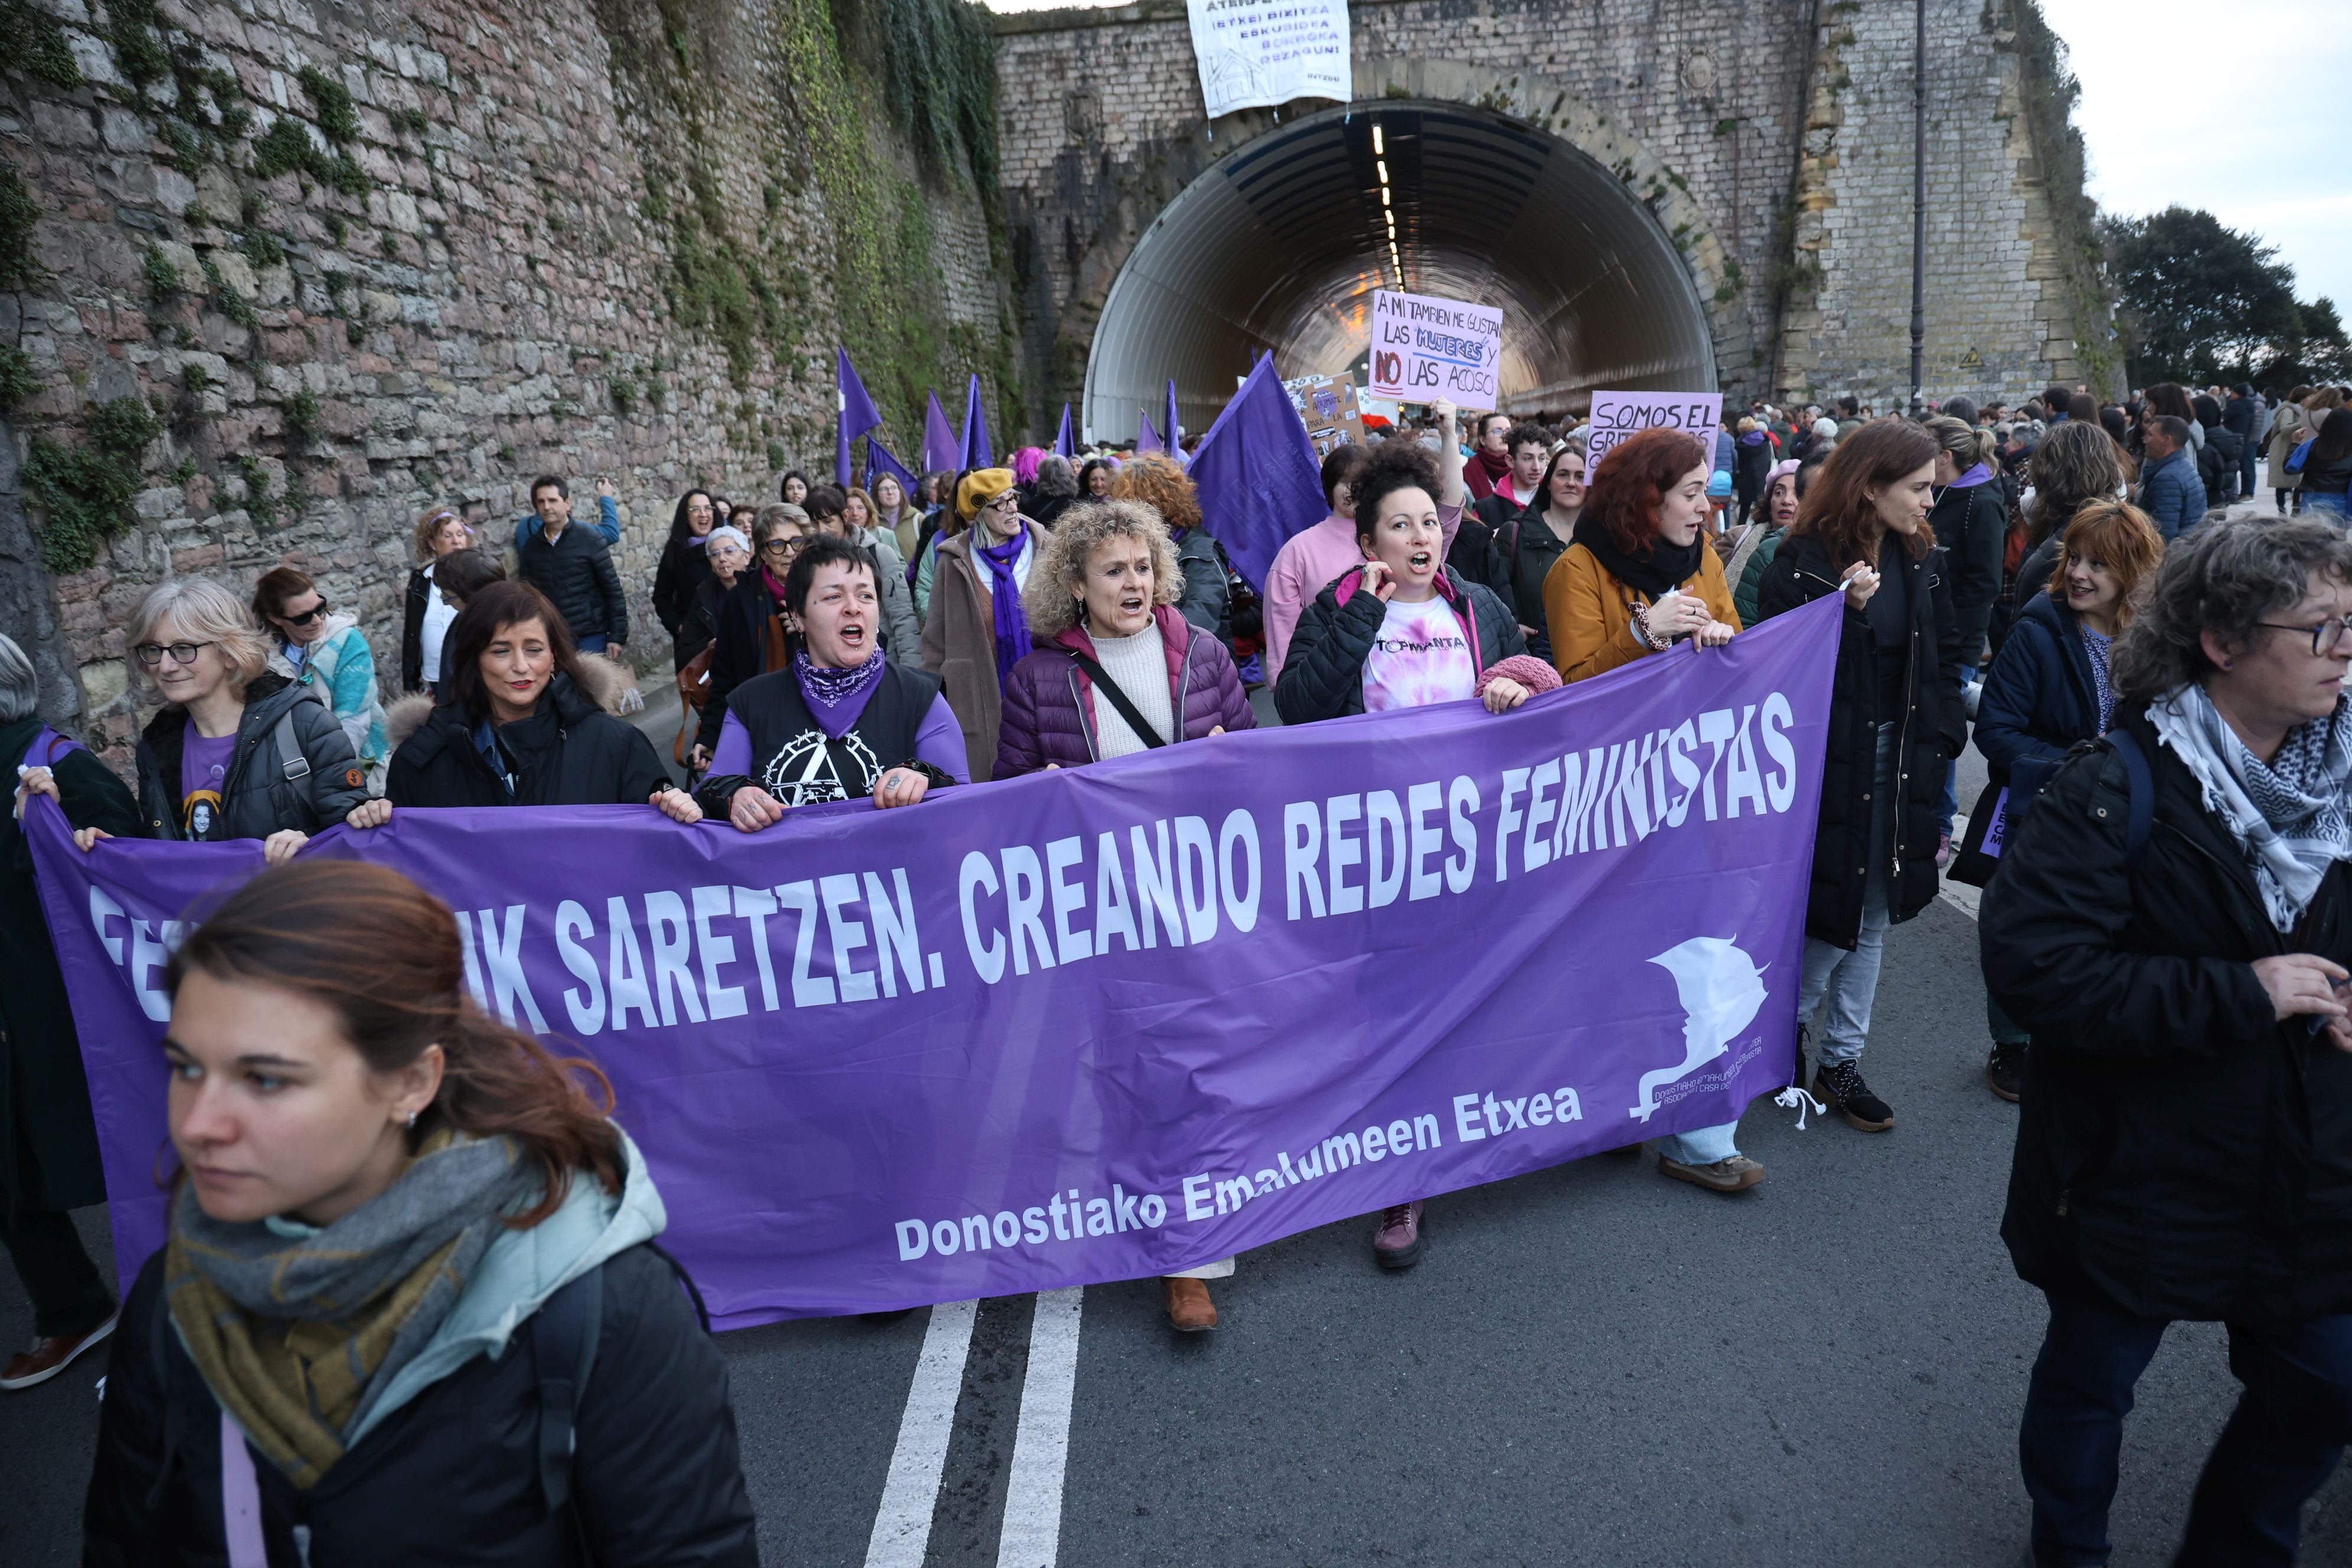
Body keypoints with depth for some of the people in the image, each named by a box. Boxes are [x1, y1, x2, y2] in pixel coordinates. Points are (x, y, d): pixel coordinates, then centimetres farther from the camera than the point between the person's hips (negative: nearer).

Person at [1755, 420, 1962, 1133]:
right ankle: (1786, 1035, 24)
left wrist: (1939, 744, 4)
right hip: (1828, 759, -6)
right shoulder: (1803, 562, -12)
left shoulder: (1924, 562, 6)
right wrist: (1846, 610, -26)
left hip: (1899, 761, 6)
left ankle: (1841, 1062, 23)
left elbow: (1946, 660, 13)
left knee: (1871, 920, 11)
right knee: (1829, 909, -1)